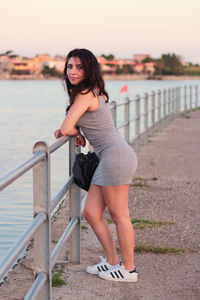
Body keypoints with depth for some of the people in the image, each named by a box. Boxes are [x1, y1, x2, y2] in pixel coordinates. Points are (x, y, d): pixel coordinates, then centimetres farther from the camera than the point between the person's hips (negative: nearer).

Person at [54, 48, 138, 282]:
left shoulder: (85, 95, -13)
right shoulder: (94, 91, 16)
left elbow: (65, 129, -17)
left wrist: (73, 132, 6)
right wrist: (77, 132, 13)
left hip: (115, 155, -10)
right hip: (108, 158, 10)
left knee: (119, 215, 0)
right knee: (91, 213, 11)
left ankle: (128, 269, 12)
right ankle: (112, 261, 22)